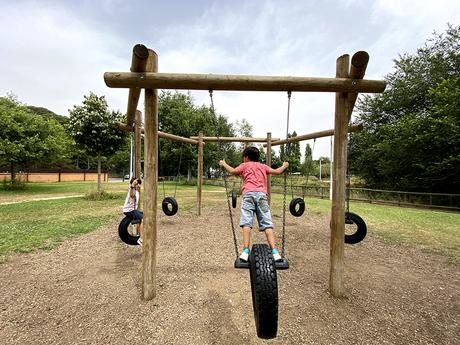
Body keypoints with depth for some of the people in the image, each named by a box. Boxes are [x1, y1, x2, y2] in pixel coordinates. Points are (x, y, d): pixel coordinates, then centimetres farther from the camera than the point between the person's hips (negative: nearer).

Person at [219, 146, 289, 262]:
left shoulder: (245, 165, 21)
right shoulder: (263, 166, 28)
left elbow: (233, 171, 7)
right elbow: (277, 171, 25)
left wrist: (224, 164, 24)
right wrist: (284, 166, 45)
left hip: (249, 193, -2)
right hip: (262, 194, 3)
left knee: (246, 222, -10)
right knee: (267, 224, -1)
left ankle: (245, 251, -19)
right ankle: (274, 251, -9)